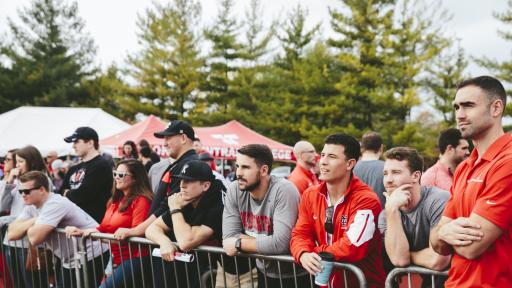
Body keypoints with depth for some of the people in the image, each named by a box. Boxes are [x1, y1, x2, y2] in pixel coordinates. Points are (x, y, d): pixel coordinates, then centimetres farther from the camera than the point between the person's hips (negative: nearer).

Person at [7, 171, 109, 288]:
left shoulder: (55, 204, -25)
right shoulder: (31, 206, 3)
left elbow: (35, 238, -31)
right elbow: (11, 234, -5)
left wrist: (31, 226, -10)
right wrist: (33, 221, -16)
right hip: (69, 259, 9)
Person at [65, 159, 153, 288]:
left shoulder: (141, 200, -10)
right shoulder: (116, 200, 18)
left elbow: (139, 231, -16)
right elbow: (105, 228, 15)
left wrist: (126, 232, -32)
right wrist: (81, 232, 5)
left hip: (133, 259, -9)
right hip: (116, 258, 9)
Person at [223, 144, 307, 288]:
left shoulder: (284, 190, -25)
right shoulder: (234, 190, -9)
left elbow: (280, 243, -32)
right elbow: (229, 238, -13)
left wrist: (239, 243, -20)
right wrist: (265, 244, -22)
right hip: (263, 273, 5)